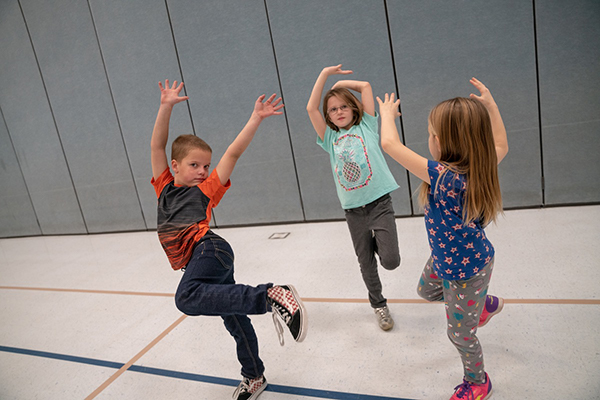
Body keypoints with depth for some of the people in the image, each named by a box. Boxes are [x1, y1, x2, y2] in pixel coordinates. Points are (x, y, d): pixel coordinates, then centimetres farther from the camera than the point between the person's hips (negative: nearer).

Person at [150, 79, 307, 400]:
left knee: (187, 298, -36)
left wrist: (256, 118, 0)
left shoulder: (207, 189, 8)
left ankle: (272, 295, -40)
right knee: (233, 318, 17)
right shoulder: (165, 187, 19)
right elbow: (157, 145, 13)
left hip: (209, 250, -6)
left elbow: (233, 153, 4)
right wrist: (166, 106, 5)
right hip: (197, 261, 6)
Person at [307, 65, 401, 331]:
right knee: (366, 264, 13)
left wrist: (340, 83, 10)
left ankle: (376, 239, 23)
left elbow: (366, 86, 1)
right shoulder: (330, 139, 8)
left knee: (390, 260, -11)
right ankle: (378, 304, 37)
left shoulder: (365, 127, 5)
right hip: (353, 210, 2)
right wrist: (325, 74, -2)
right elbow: (311, 108, -2)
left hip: (380, 203, -2)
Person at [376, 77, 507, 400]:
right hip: (446, 258, 8)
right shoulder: (481, 167, -15)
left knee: (461, 334, 17)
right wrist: (490, 104, 12)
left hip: (464, 272, -8)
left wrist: (387, 113, -15)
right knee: (426, 290, 34)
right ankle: (486, 304, 52)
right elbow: (501, 146, 10)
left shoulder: (443, 177, -39)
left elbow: (389, 143, -35)